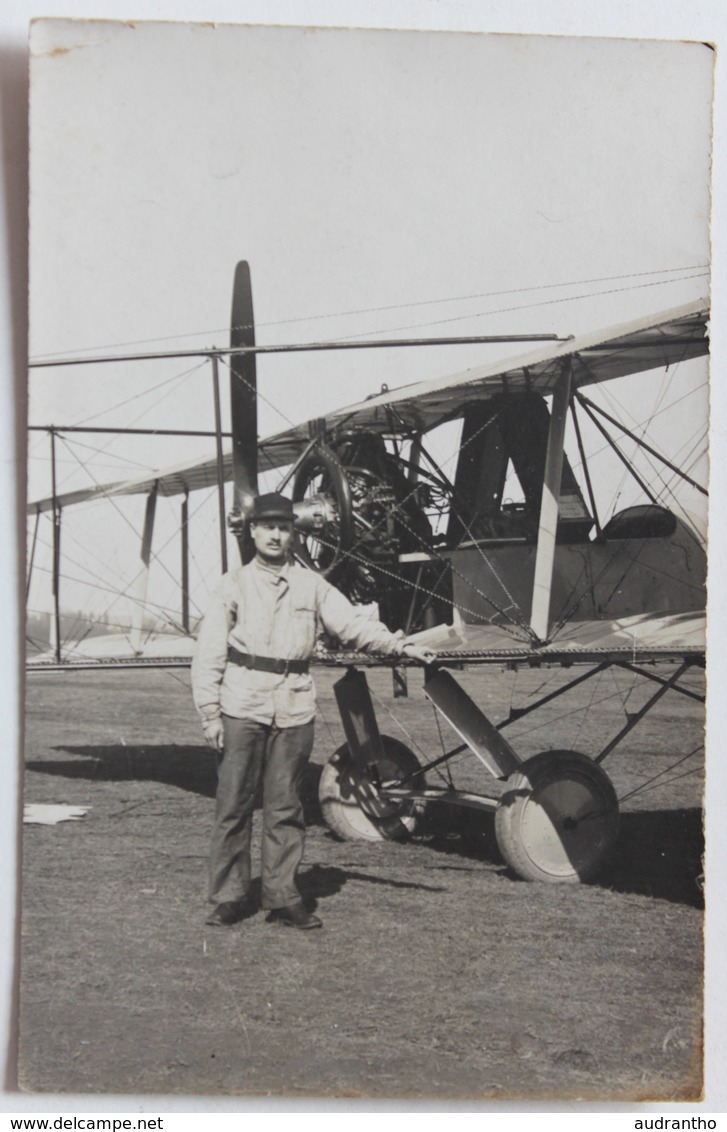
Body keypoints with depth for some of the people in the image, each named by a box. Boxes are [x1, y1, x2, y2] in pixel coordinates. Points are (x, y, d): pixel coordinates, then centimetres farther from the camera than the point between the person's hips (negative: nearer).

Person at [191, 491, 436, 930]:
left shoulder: (312, 586, 12)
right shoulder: (234, 585, 6)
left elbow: (353, 622, 5)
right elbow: (210, 653, 4)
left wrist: (400, 645, -10)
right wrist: (210, 713, -3)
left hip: (295, 711, 2)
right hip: (242, 709, -2)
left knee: (286, 808, 5)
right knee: (233, 805, 0)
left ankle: (283, 897, 13)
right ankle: (229, 896, 10)